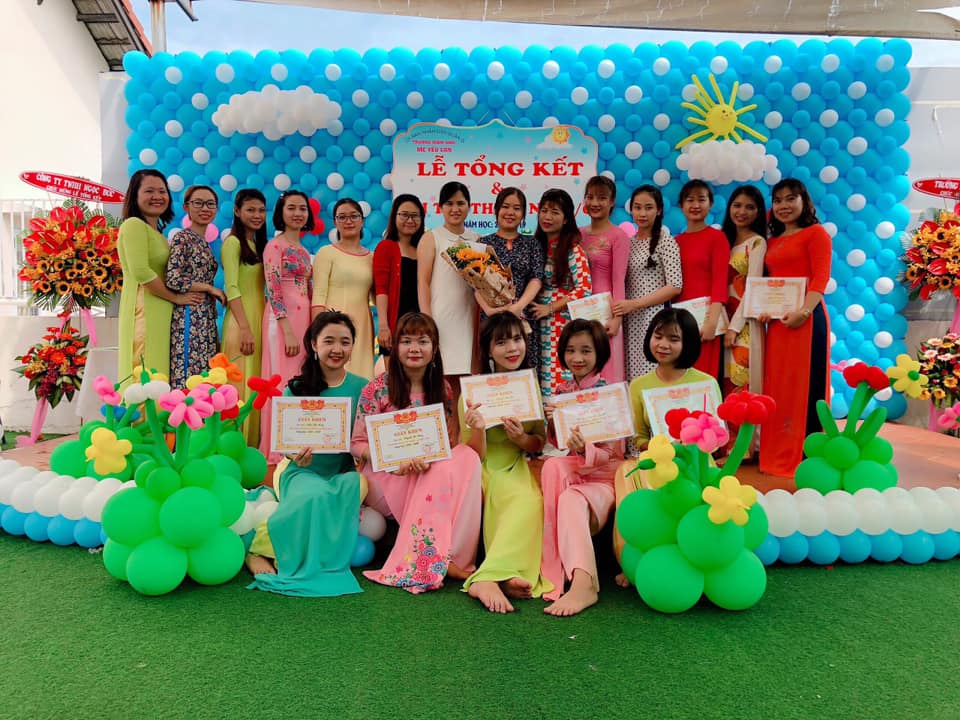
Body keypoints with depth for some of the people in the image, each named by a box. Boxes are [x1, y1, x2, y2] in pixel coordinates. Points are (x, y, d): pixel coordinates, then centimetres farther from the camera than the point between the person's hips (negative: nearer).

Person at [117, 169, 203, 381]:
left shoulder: (157, 232, 22)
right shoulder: (134, 225, -6)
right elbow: (141, 272, -17)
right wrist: (176, 297, -9)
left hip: (161, 314, 9)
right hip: (144, 313, -9)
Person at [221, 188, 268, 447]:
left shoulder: (259, 244, 17)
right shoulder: (233, 242, -5)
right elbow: (231, 288, -14)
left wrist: (260, 325, 9)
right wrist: (245, 328, -21)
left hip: (260, 319, 8)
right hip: (242, 321, -7)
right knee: (241, 385, -6)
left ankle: (254, 443, 15)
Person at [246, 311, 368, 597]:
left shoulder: (362, 388, 3)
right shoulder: (296, 388, 1)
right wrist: (294, 454, -22)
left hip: (344, 472, 2)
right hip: (304, 471, -2)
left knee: (354, 487, -32)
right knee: (315, 496, -34)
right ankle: (259, 548, -13)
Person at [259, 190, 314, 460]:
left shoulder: (303, 251, 18)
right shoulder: (275, 246, -5)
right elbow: (274, 291, -12)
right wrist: (288, 331, -18)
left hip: (304, 318, 7)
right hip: (283, 319, -7)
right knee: (283, 381, -6)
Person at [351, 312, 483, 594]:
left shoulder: (442, 389, 5)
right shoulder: (377, 388, -5)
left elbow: (449, 441, 7)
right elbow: (356, 444, -4)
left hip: (431, 472, 4)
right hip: (386, 477, -4)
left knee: (466, 457, -26)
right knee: (446, 470, -30)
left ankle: (444, 557, -27)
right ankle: (436, 561, -25)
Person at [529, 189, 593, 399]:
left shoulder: (573, 249, -6)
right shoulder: (537, 245, 12)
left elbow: (584, 289, -14)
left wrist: (550, 308, -12)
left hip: (564, 324, -5)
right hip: (540, 324, 5)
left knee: (561, 381, -6)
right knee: (541, 380, 5)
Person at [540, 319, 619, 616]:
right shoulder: (562, 393, 12)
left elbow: (610, 453, -8)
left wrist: (584, 450, -31)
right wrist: (552, 423, -5)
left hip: (603, 477, -4)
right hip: (569, 474, 4)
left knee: (571, 500, -38)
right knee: (552, 465, -33)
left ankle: (583, 583, -44)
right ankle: (555, 569, -36)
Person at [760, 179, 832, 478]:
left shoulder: (815, 233, 0)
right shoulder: (772, 242, 19)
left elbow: (821, 278, -11)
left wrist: (804, 311, -24)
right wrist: (763, 309, 2)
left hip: (805, 319, -7)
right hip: (777, 322, 7)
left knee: (804, 385, -4)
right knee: (778, 386, 9)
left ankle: (808, 455, 3)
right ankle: (778, 453, 18)